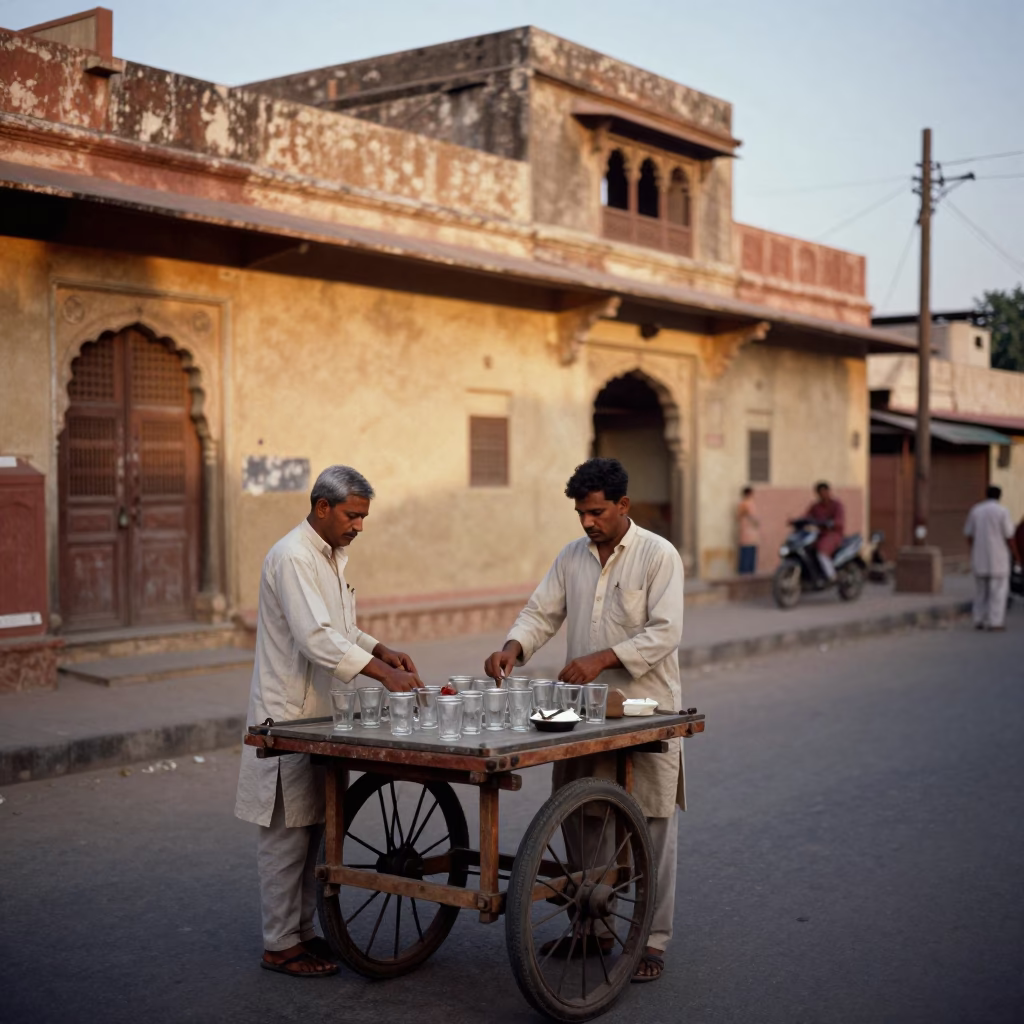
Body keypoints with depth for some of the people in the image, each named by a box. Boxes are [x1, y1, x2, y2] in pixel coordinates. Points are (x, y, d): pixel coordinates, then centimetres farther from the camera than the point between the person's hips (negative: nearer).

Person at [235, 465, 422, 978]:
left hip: (318, 716, 9)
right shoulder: (292, 558, -18)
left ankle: (301, 931, 24)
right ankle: (279, 945, 8)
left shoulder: (333, 555, 14)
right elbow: (316, 638, -27)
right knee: (286, 834, -2)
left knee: (311, 829, 14)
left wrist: (381, 650, 4)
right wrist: (383, 674, -31)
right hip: (288, 717, -9)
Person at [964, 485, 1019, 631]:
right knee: (998, 590, -1)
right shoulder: (1002, 511, -8)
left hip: (979, 558, 5)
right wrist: (1016, 554, 2)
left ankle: (979, 620, 10)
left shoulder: (975, 510, 6)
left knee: (981, 590, 12)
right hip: (998, 558, -5)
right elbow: (1009, 536, -9)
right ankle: (995, 622, -4)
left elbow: (968, 534, 7)